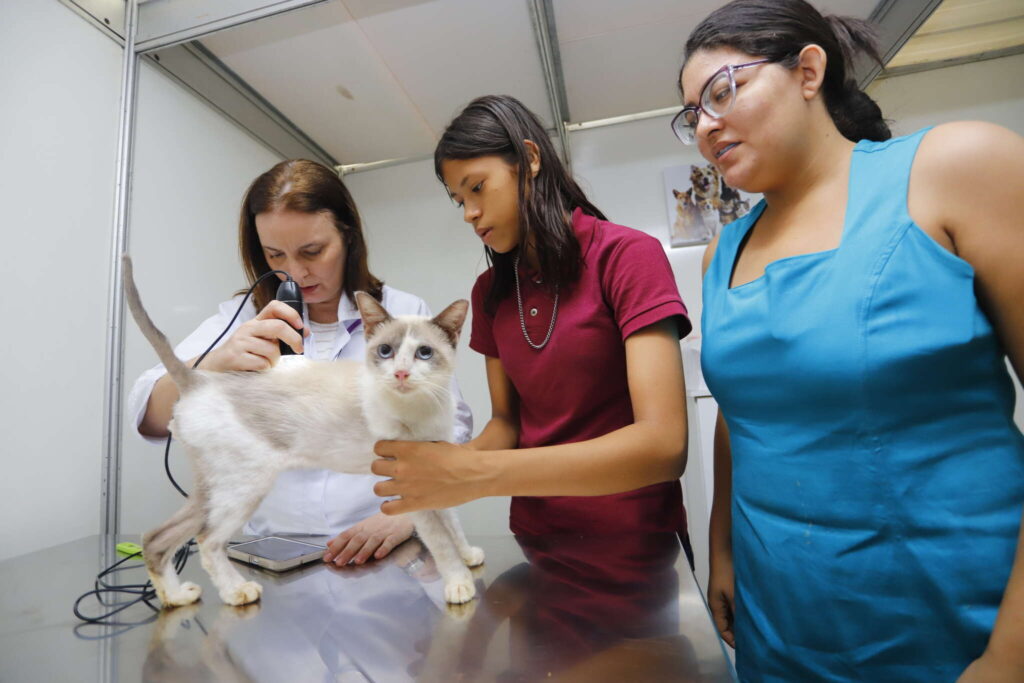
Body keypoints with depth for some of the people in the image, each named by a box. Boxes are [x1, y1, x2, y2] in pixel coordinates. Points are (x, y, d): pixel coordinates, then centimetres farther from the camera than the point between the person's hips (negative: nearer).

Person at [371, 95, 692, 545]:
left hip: (636, 544, -3)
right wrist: (448, 464, -15)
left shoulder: (629, 256, -13)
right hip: (534, 537, 4)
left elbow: (665, 446, -21)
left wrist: (478, 474, -27)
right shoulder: (489, 292, 4)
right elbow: (507, 420, 5)